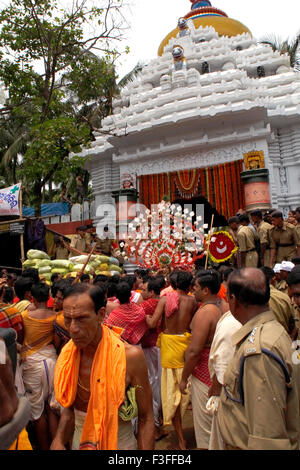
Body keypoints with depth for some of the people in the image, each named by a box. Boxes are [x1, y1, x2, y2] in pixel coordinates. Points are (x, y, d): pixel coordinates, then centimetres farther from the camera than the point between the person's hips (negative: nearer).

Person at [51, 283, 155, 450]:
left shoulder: (130, 356, -25)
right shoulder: (68, 355, -9)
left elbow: (146, 418, -16)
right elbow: (69, 408, 3)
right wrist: (59, 441, -12)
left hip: (119, 443, -4)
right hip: (78, 442, 4)